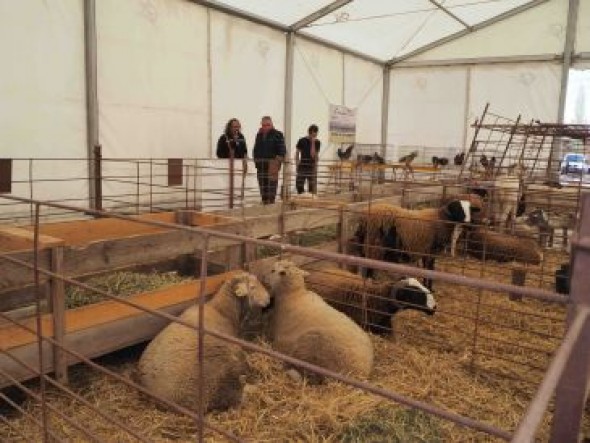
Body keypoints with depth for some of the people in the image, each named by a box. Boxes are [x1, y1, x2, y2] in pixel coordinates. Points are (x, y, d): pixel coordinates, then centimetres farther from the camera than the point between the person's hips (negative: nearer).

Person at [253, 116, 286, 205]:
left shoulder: (277, 135, -2)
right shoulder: (259, 135, 16)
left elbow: (282, 151, -8)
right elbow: (255, 150, 22)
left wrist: (276, 163, -15)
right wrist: (256, 161, 12)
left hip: (272, 165, -6)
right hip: (260, 166, 6)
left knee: (271, 188, -12)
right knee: (262, 188, 6)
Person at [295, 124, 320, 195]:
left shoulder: (317, 142, -2)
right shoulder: (302, 141, -2)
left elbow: (313, 155, -12)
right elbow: (297, 153, 5)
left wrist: (313, 143, -16)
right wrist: (297, 164, -1)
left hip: (312, 167, 0)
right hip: (302, 167, 0)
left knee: (312, 187, 2)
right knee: (299, 185, -1)